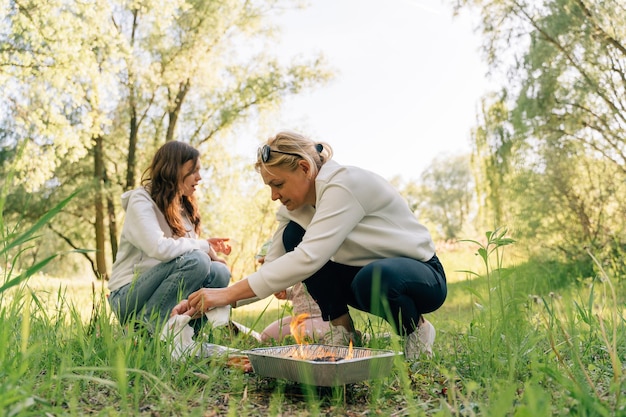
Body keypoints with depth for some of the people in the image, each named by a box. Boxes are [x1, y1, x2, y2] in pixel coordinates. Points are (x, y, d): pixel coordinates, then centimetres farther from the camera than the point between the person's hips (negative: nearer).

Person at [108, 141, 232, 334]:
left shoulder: (184, 206, 12)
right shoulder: (141, 200, -12)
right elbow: (159, 249, -29)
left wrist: (206, 246, -7)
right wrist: (203, 246, -17)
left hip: (158, 289, 7)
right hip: (129, 296, -6)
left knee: (219, 273, -17)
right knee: (196, 261, -30)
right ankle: (143, 329, -19)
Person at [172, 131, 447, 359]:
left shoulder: (345, 184, -27)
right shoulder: (296, 205, -3)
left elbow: (309, 258, -38)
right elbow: (272, 266, -5)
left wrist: (229, 293, -38)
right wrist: (210, 301, -19)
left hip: (422, 275, -7)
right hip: (365, 271, 7)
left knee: (372, 277, -42)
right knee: (294, 235, -12)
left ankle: (417, 330, -7)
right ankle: (341, 333, -3)